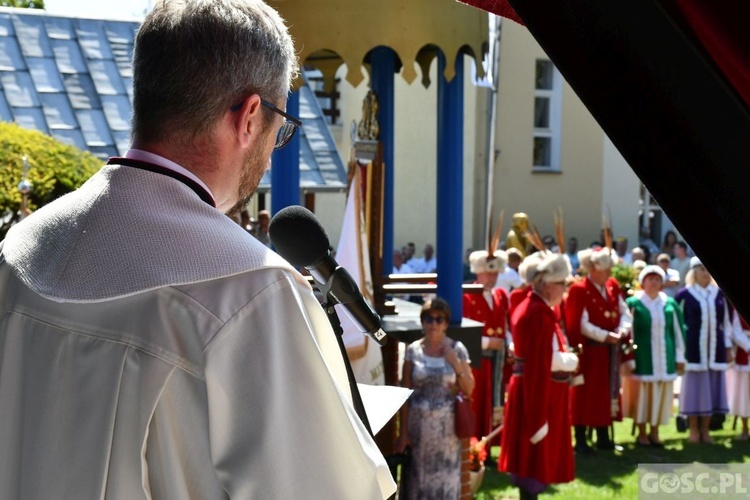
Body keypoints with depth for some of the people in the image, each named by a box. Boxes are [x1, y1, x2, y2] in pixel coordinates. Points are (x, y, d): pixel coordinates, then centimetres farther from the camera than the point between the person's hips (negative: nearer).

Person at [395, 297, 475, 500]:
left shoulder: (457, 349, -1)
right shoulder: (413, 350, -1)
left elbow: (469, 390, 1)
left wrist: (455, 363, -13)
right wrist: (403, 432, -1)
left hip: (447, 424, 0)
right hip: (419, 423, 0)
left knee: (446, 474, 5)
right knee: (420, 476, 5)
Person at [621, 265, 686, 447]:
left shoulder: (670, 304, 5)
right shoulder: (633, 303, -5)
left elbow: (678, 331, 9)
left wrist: (680, 357, 8)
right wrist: (629, 360, -8)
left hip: (664, 358, 3)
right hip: (642, 357, -3)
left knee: (661, 395, 7)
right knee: (642, 394, 2)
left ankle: (654, 432, 21)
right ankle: (642, 434, 15)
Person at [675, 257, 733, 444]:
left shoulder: (719, 293, 5)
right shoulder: (685, 294, -4)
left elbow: (727, 322, 10)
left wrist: (728, 347, 8)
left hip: (715, 348, 3)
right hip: (694, 348, -3)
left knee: (711, 387, 6)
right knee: (694, 387, 1)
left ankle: (705, 430, 16)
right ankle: (694, 430, 10)